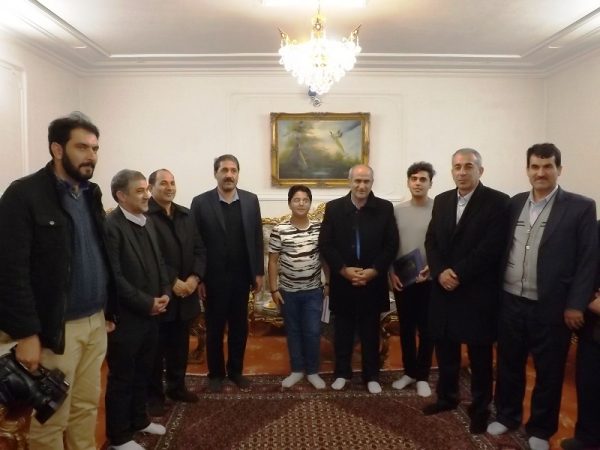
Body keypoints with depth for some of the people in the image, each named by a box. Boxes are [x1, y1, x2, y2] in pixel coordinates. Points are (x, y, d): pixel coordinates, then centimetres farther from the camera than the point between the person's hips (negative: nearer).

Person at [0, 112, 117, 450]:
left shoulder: (91, 193, 10)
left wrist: (110, 309, 11)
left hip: (96, 322, 6)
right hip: (56, 327, -6)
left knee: (88, 406, 18)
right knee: (52, 418, 10)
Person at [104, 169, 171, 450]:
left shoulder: (147, 223, 9)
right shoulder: (110, 226, -18)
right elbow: (114, 277, -22)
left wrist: (165, 293, 0)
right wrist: (147, 303, -17)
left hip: (151, 314, 8)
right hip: (125, 317, -8)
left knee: (143, 372, 20)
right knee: (121, 377, 8)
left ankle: (139, 419, 39)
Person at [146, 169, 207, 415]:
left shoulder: (186, 215, 10)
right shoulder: (143, 216, -11)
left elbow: (200, 249, 8)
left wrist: (194, 277, -7)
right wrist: (172, 282, -17)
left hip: (185, 292, 6)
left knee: (180, 344, 17)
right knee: (156, 347, 8)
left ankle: (177, 386, 34)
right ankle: (154, 394, 23)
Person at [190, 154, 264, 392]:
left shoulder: (251, 200, 2)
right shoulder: (201, 202, -6)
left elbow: (257, 238, 4)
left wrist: (258, 272, 2)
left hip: (241, 276, 3)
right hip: (214, 277, -2)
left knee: (239, 326, 14)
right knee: (215, 327, 11)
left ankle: (236, 370, 31)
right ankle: (216, 373, 28)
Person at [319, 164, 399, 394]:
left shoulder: (385, 208, -1)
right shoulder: (333, 208, -1)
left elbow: (391, 245, -3)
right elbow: (325, 244, -4)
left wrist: (374, 271, -14)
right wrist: (344, 269, -14)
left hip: (373, 281, 0)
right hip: (342, 280, 0)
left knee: (370, 331, 12)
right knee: (343, 330, 12)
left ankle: (371, 376, 26)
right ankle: (342, 373, 28)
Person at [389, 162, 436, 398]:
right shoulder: (397, 210, 3)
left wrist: (432, 267, -19)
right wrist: (391, 272, -3)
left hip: (428, 280, -3)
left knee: (426, 329, 8)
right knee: (406, 328, 13)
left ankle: (422, 375, 23)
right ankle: (409, 371, 29)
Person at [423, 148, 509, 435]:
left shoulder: (497, 202, -8)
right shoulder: (441, 200, 9)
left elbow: (491, 247, -16)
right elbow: (431, 241, 5)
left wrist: (457, 273, -17)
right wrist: (440, 272, -10)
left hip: (477, 291, -5)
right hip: (443, 288, 5)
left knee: (479, 354, 10)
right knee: (444, 348, 15)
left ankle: (480, 408, 27)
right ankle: (447, 397, 35)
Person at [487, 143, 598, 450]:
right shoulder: (514, 204, 6)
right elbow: (502, 249, 8)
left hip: (551, 307, -3)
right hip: (510, 302, 4)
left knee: (549, 372, 12)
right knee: (508, 364, 16)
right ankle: (506, 416, 37)